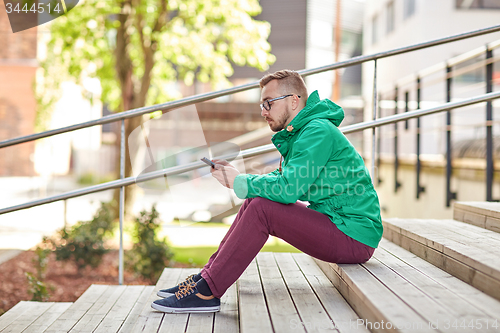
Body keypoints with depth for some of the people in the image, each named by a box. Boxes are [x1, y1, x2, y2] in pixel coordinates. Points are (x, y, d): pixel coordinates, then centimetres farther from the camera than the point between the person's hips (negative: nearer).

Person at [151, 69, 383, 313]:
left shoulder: (318, 131, -16)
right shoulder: (299, 133, 16)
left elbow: (288, 188, -26)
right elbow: (280, 179, 14)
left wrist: (239, 181, -13)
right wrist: (233, 174, 0)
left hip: (355, 237, -10)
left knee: (261, 208, -21)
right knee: (255, 202, 6)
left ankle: (207, 292, -17)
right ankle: (207, 277, 5)